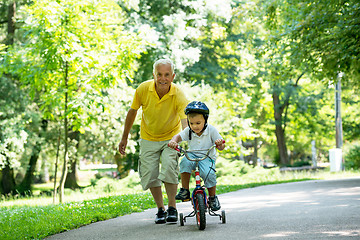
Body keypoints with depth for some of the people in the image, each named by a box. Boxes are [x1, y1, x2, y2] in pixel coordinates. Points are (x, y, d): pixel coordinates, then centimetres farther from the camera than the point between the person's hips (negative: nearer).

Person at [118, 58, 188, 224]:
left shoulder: (178, 95, -26)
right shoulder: (143, 89, -19)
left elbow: (186, 120, -38)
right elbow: (132, 112, -2)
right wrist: (124, 138, 4)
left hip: (171, 137, -2)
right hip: (149, 138, 2)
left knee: (169, 167, -22)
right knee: (150, 174, -4)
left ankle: (172, 208, -6)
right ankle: (160, 210, 15)